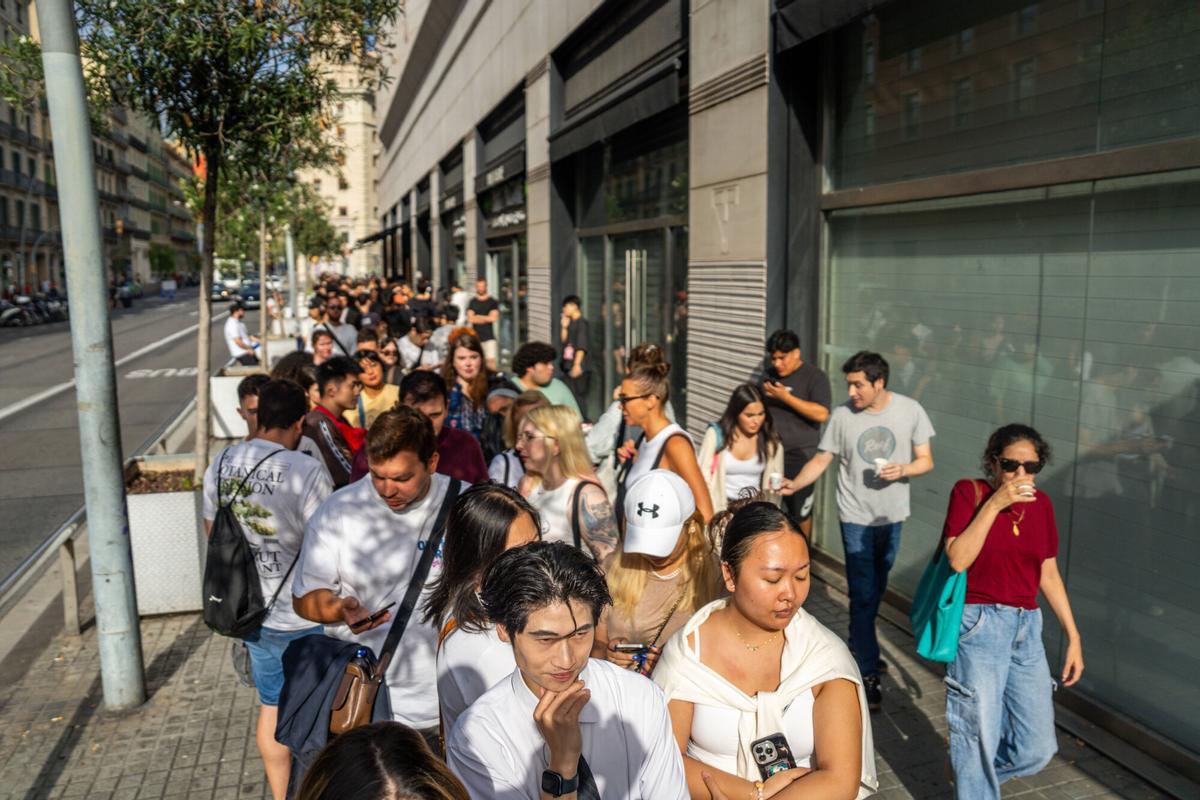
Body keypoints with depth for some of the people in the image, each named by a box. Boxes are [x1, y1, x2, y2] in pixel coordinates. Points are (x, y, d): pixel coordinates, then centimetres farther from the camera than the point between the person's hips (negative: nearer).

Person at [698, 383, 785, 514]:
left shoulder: (771, 440, 1)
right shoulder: (716, 434, -5)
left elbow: (775, 483, 10)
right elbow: (703, 476, -4)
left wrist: (775, 488, -11)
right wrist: (714, 512, -11)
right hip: (722, 508, -1)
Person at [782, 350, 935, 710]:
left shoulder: (910, 410, -7)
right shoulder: (842, 415, -10)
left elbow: (926, 460, -2)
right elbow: (821, 459, -4)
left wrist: (902, 470, -22)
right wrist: (795, 484, -21)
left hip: (892, 517, 2)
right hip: (856, 518, -2)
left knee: (875, 591, 18)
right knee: (863, 596, -4)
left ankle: (860, 647, 40)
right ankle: (868, 673, 4)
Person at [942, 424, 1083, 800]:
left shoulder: (1041, 503, 7)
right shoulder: (969, 492, -7)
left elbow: (1048, 574, 13)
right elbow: (958, 559, -19)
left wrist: (1073, 636, 13)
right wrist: (994, 504, -19)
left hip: (1026, 627, 5)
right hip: (980, 624, -5)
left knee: (1038, 748, 9)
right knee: (980, 738, 4)